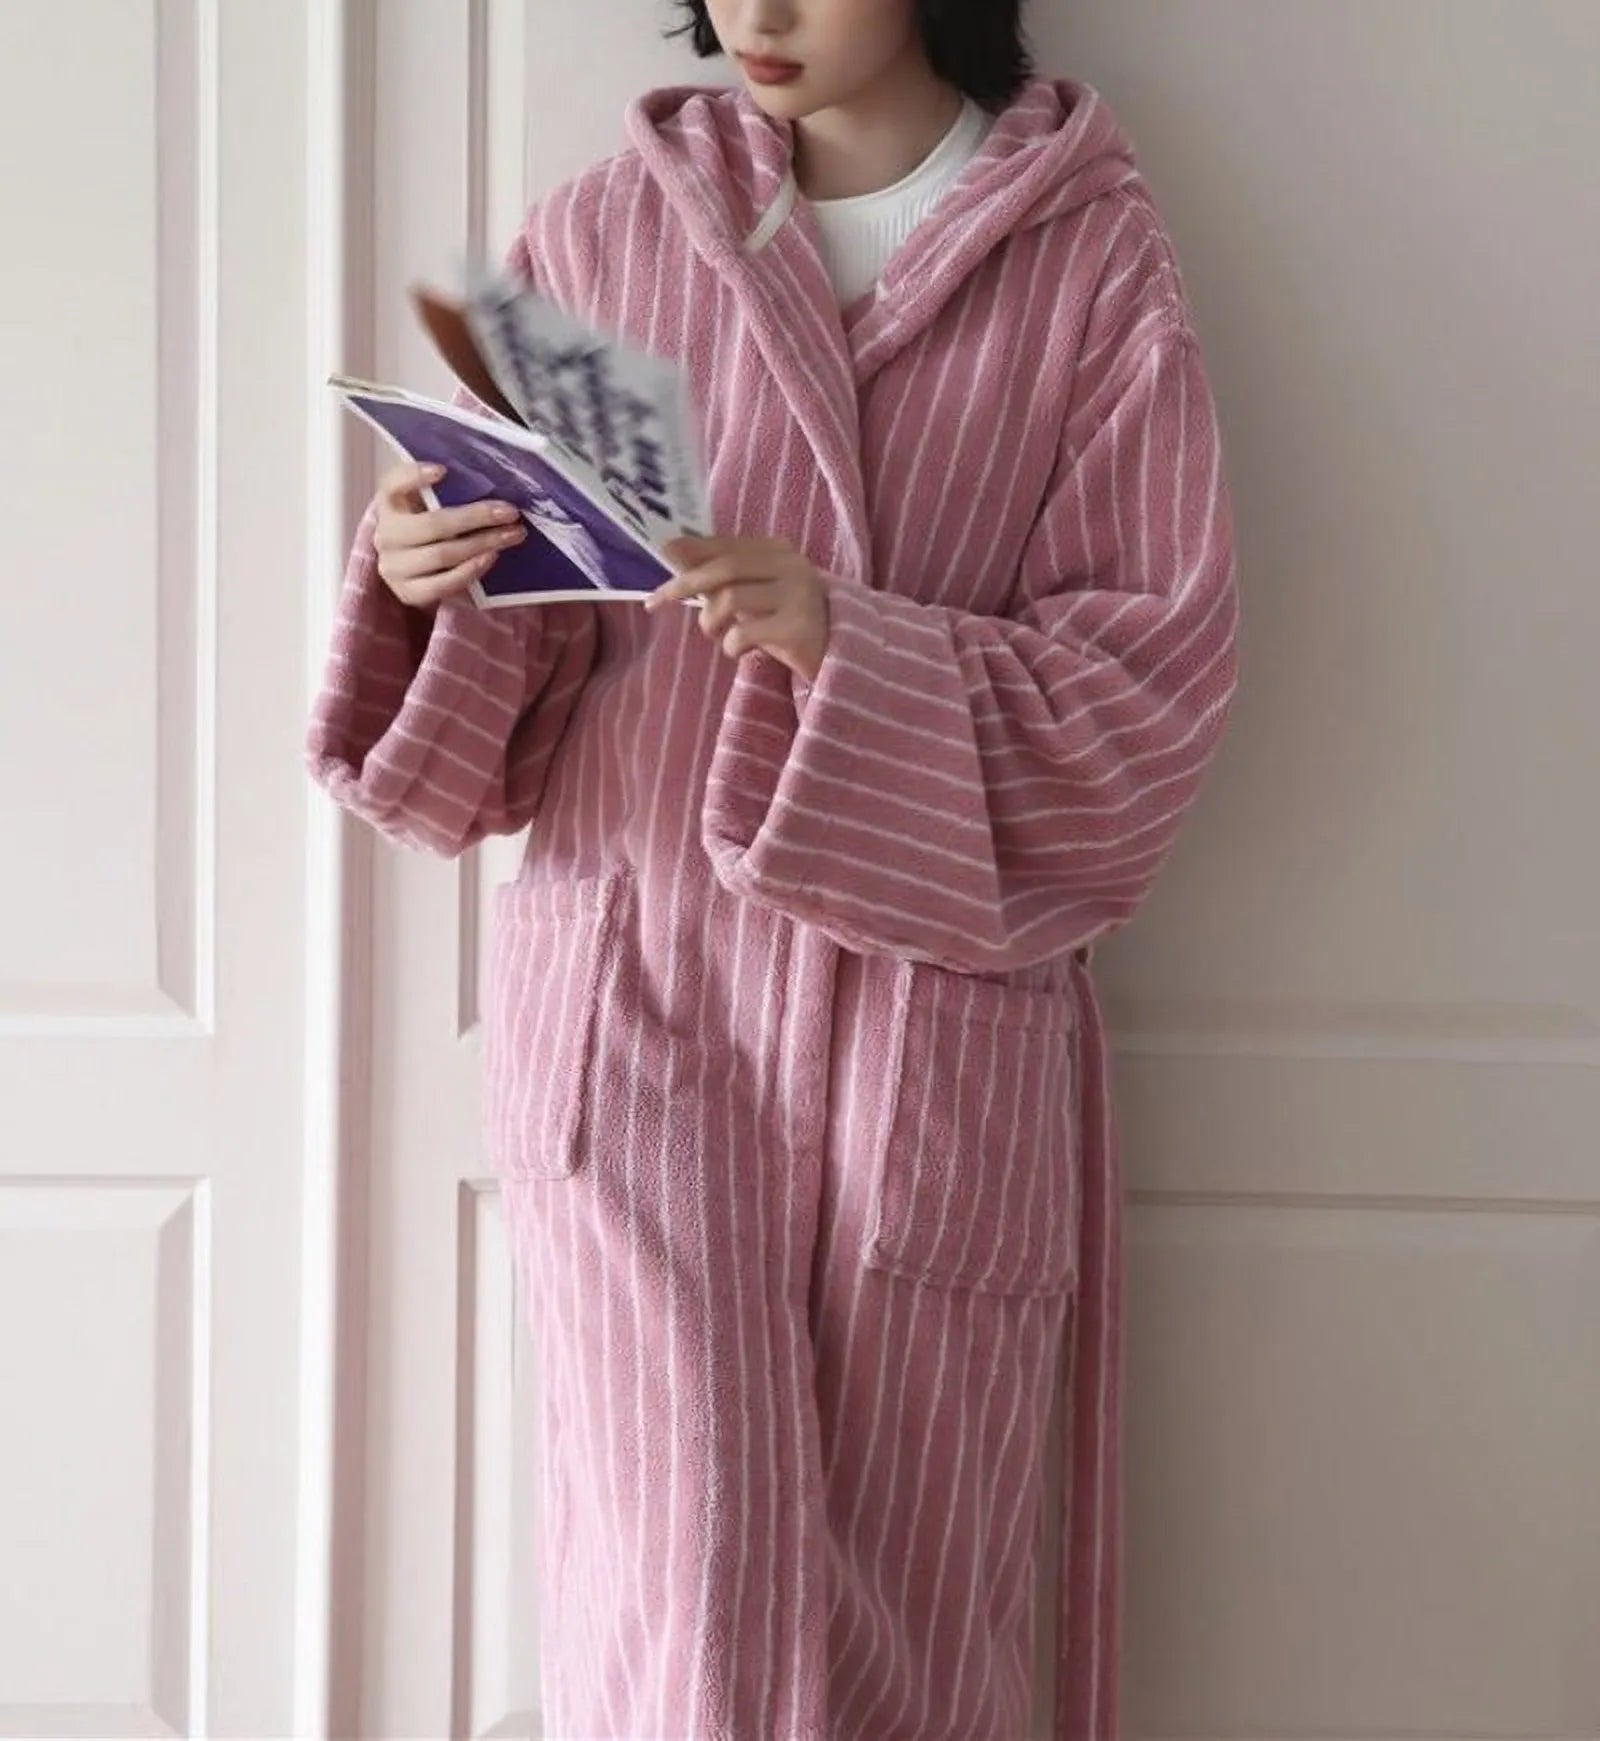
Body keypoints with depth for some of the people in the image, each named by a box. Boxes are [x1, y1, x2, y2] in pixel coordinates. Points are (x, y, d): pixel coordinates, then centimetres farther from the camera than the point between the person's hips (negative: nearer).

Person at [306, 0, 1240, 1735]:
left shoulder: (1089, 253, 2)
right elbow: (512, 703, 11)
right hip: (635, 990, 1)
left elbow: (1166, 663, -4)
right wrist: (424, 581, -12)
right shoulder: (600, 231, 7)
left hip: (937, 1021, 0)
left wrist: (853, 647, -19)